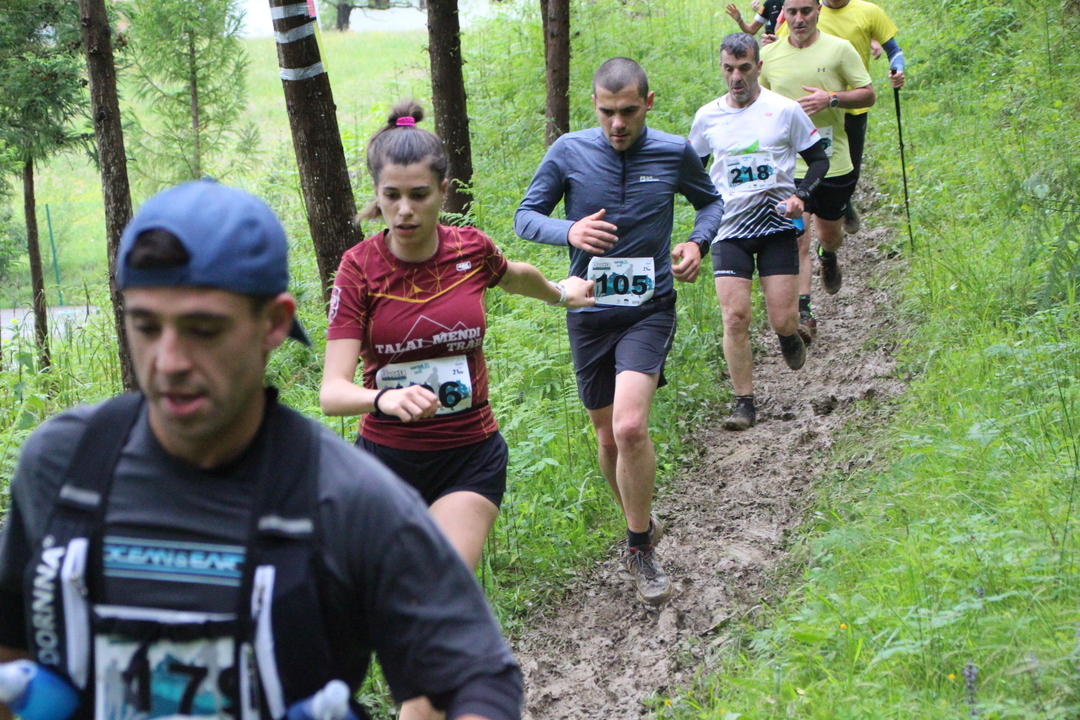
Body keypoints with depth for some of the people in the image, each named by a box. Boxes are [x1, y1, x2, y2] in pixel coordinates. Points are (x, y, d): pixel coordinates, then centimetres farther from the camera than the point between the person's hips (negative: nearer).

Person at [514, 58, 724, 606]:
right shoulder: (569, 153, -5)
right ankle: (641, 527, 37)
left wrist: (697, 242, -6)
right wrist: (568, 231, -20)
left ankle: (639, 546, -3)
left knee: (630, 426, -21)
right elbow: (525, 216, 1)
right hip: (590, 311, 2)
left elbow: (711, 201, 16)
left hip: (649, 309, -2)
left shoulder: (674, 153, -3)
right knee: (609, 437, 12)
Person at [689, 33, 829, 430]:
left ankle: (789, 335, 34)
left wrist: (800, 195, -10)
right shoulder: (708, 117, 5)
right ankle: (744, 404, -1)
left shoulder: (785, 110, -2)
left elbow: (819, 159, 7)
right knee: (734, 316, -11)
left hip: (777, 224, -1)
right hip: (730, 229, 1)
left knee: (783, 320, -5)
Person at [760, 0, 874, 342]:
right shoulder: (769, 55, 1)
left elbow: (869, 95, -2)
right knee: (797, 237, -11)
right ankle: (803, 311, -10)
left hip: (833, 162, 0)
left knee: (830, 231, 18)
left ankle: (828, 257, 55)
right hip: (788, 164, 0)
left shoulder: (839, 50, -4)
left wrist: (831, 98, -18)